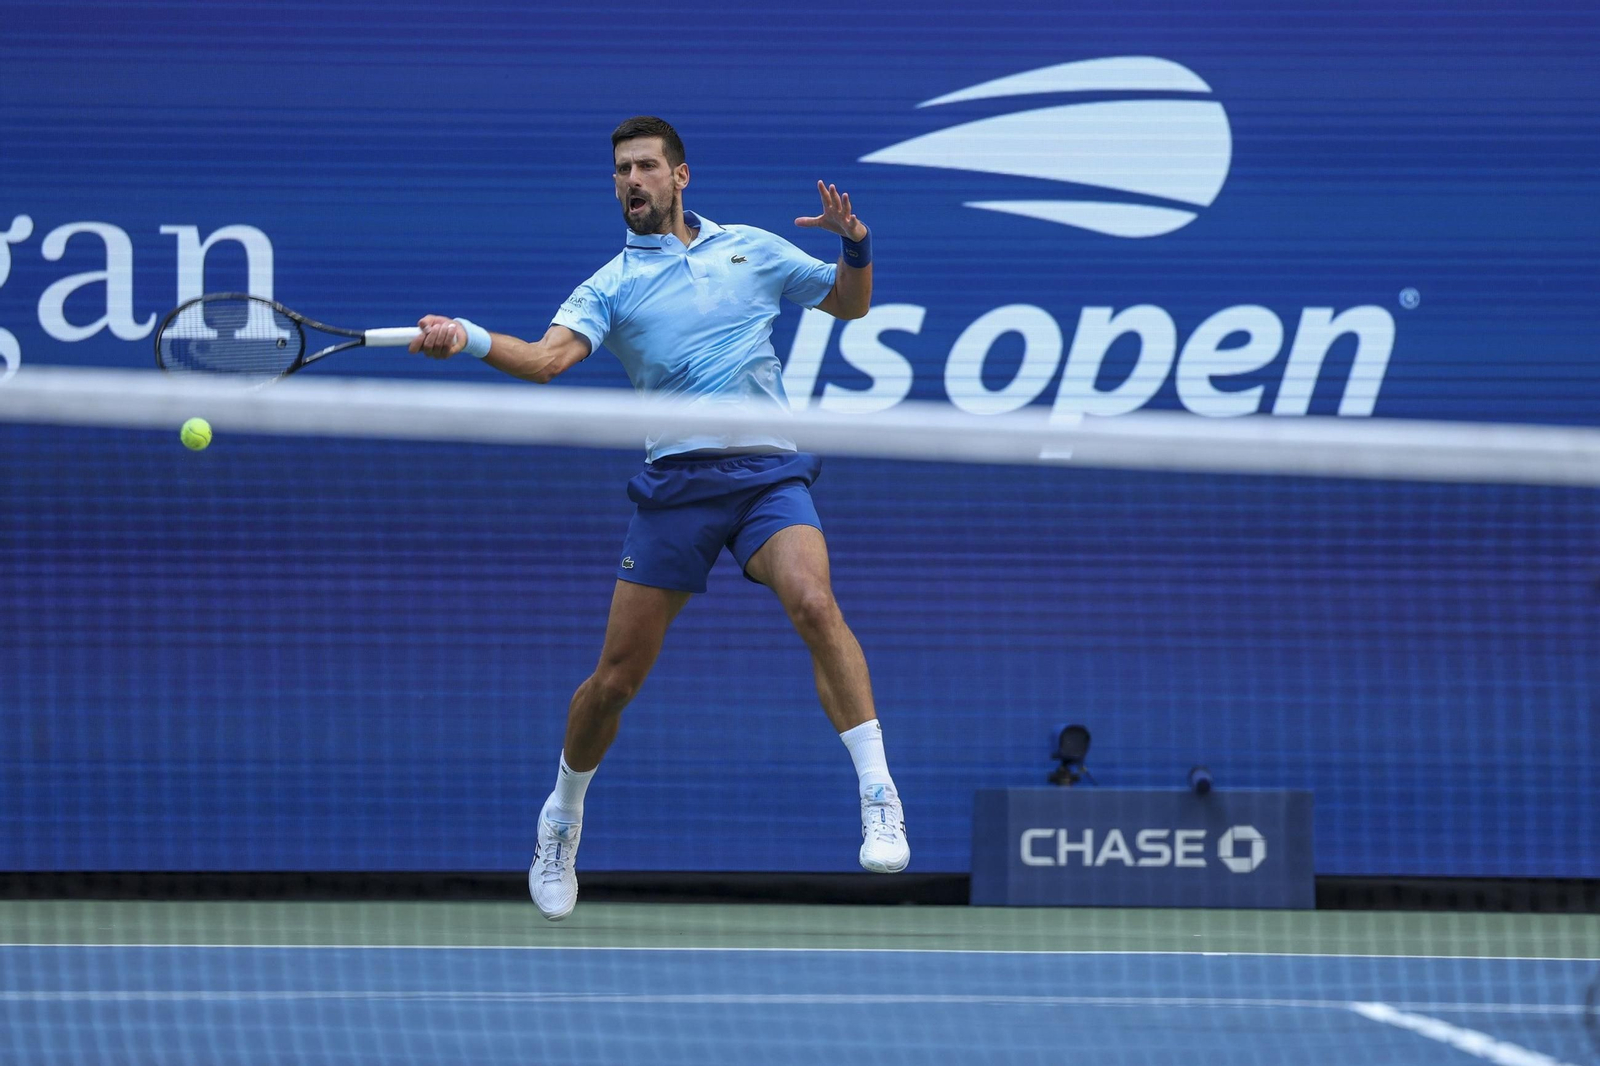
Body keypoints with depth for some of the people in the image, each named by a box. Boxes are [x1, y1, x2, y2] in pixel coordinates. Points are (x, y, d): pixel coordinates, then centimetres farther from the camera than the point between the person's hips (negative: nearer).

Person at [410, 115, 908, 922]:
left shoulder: (752, 250, 14)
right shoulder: (612, 285, 7)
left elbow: (850, 303, 23)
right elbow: (548, 357, -10)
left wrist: (855, 245, 1)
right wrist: (467, 339, -29)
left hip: (768, 473, 0)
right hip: (675, 483, 0)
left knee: (813, 603, -30)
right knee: (615, 679, 1)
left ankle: (879, 799, -29)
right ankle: (562, 818, 28)